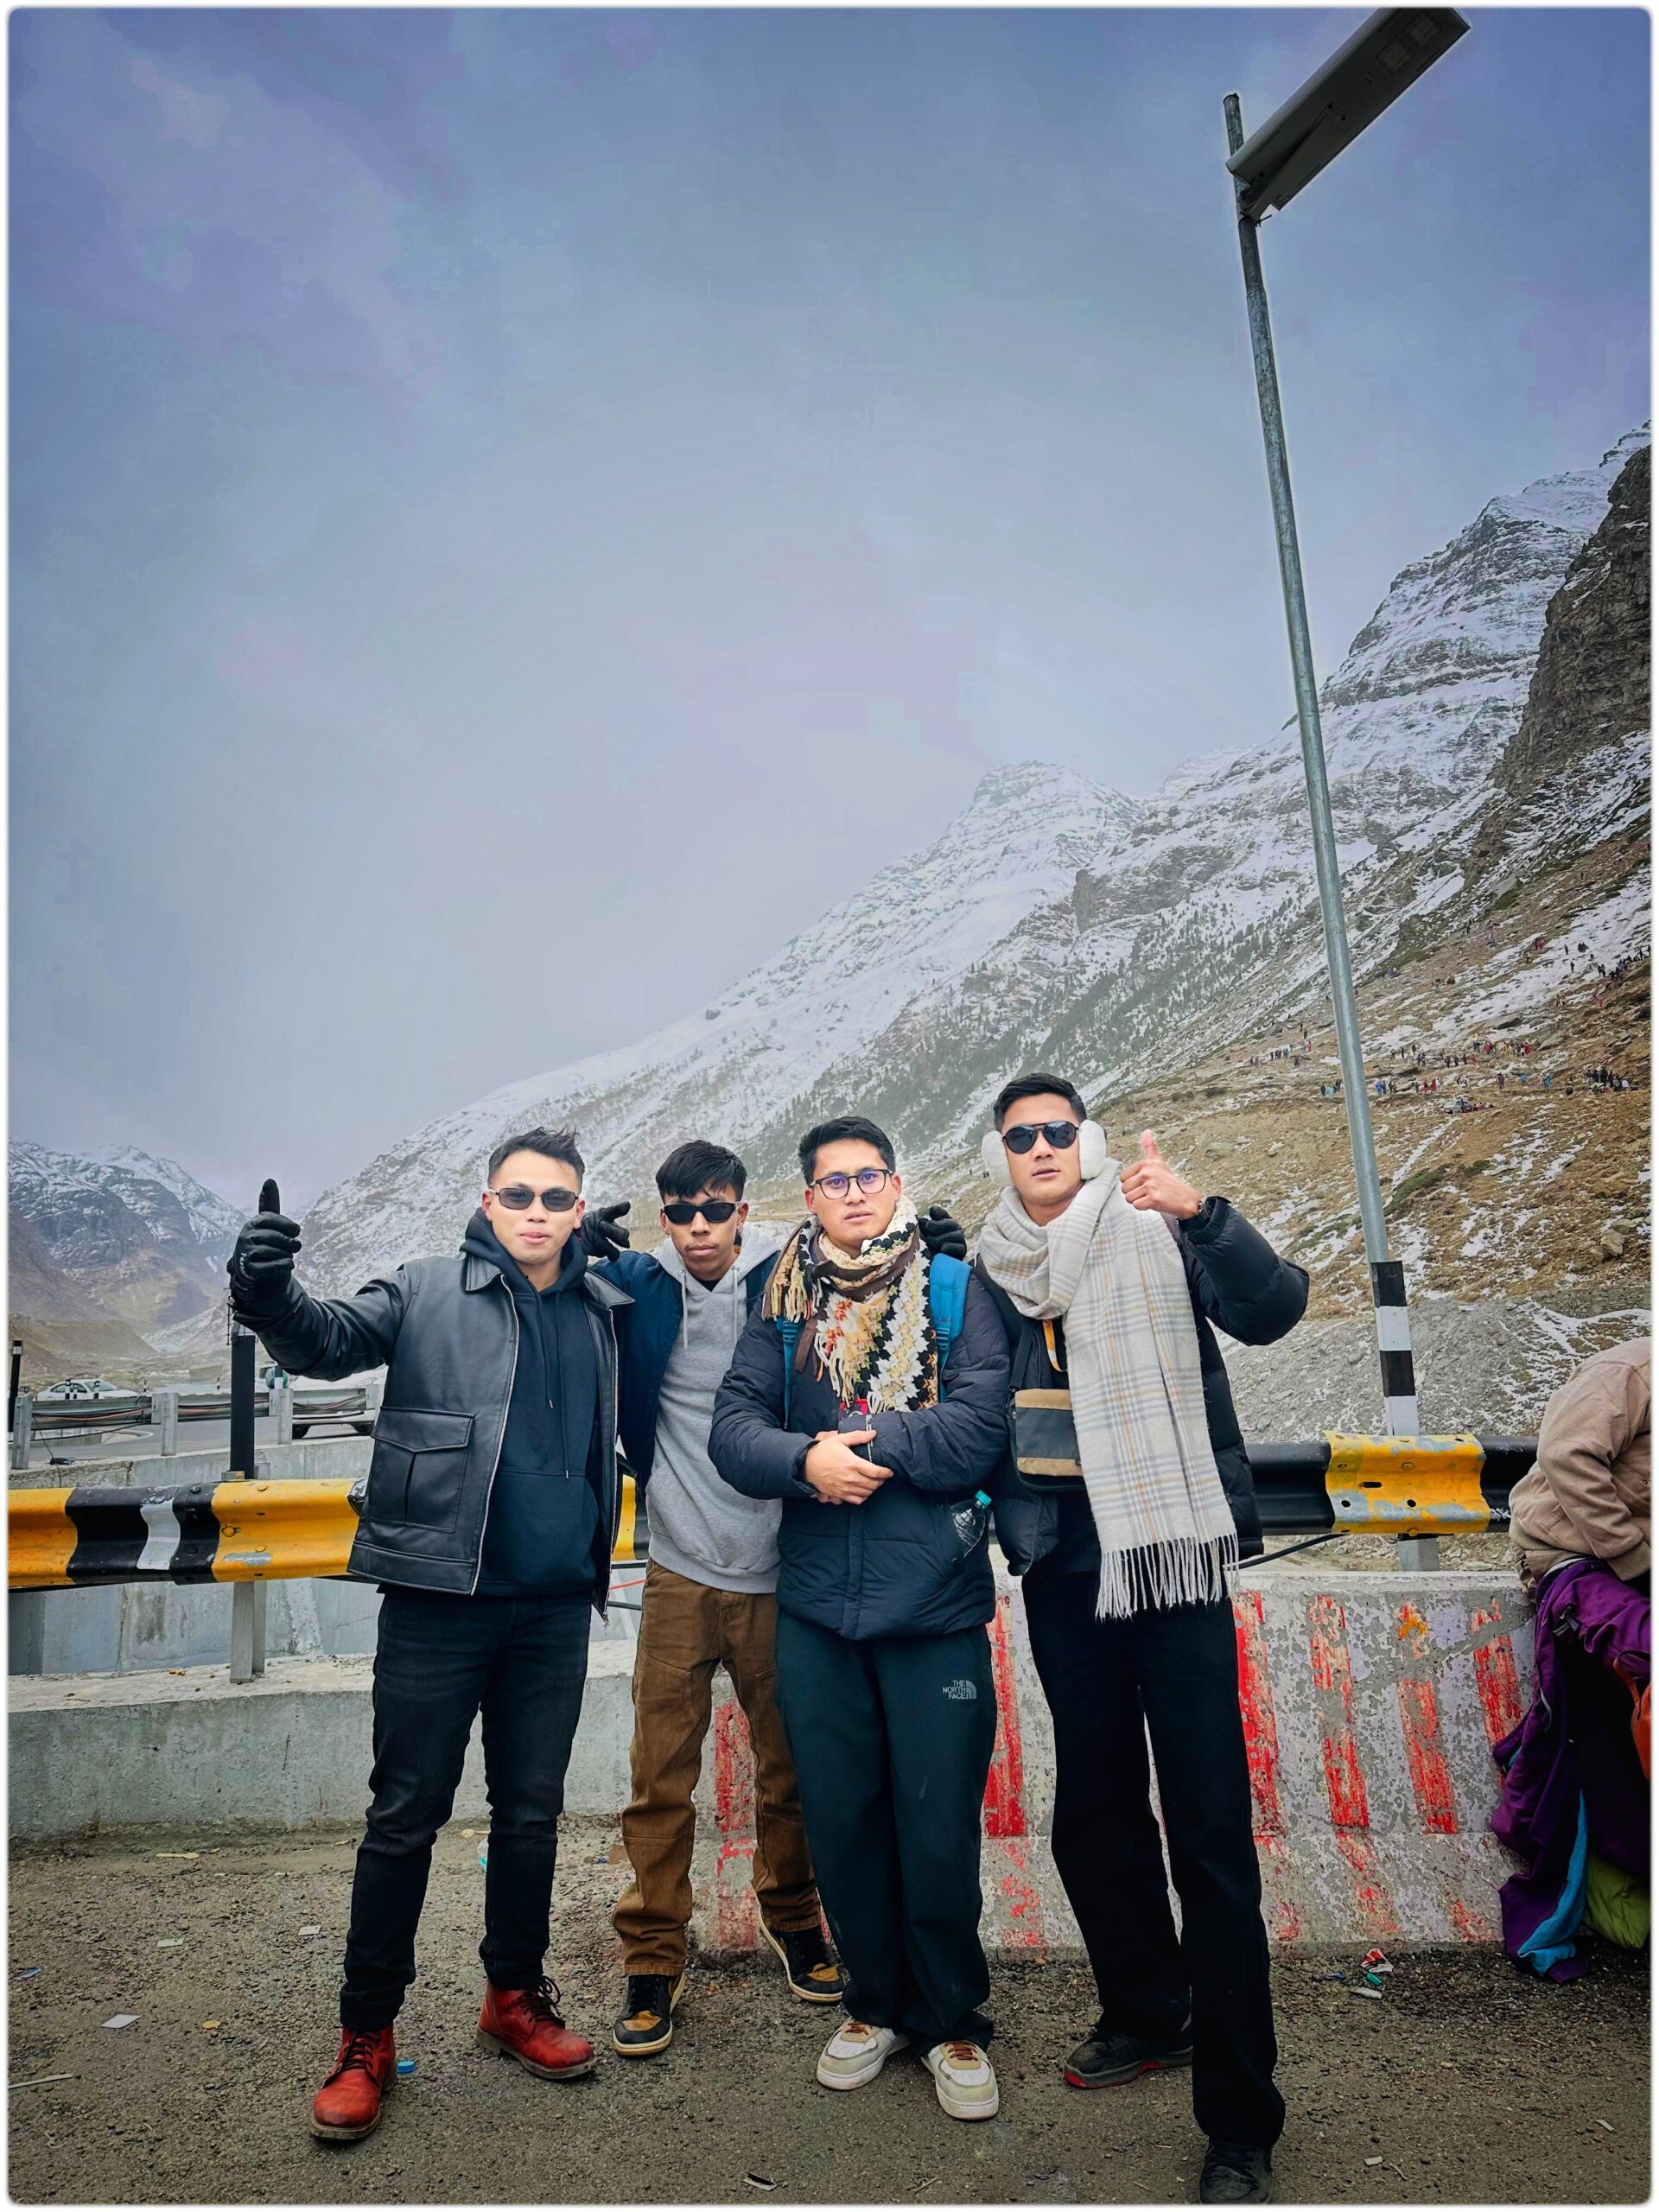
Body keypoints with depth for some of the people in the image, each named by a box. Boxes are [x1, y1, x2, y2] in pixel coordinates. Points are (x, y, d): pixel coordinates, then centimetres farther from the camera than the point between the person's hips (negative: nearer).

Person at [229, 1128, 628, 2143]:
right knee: (405, 1817, 7)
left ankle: (516, 1994, 35)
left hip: (555, 1609, 3)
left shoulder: (605, 1310, 7)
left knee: (531, 1813, 16)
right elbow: (331, 1338, -18)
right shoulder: (427, 1293, -2)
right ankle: (367, 2032, 25)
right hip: (439, 1601, -3)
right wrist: (269, 1295, -38)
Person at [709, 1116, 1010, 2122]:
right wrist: (809, 1461, -20)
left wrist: (861, 1442, -13)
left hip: (936, 1605, -2)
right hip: (816, 1608, 3)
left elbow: (979, 1428, -12)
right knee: (841, 1819, 14)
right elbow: (734, 1426, -2)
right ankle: (876, 2003, 37)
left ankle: (952, 2021, 30)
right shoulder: (783, 1304, 7)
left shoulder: (955, 1291, -1)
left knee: (939, 1829, 6)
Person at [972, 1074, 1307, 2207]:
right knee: (1093, 1808, 16)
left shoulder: (1158, 1237, -5)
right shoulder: (991, 1273, 6)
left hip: (1169, 1552, -5)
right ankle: (1148, 2013, 38)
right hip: (1061, 1569, 5)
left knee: (1209, 1826, -4)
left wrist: (1198, 1212, -34)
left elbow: (1273, 1308, -21)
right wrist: (1001, 1515, 5)